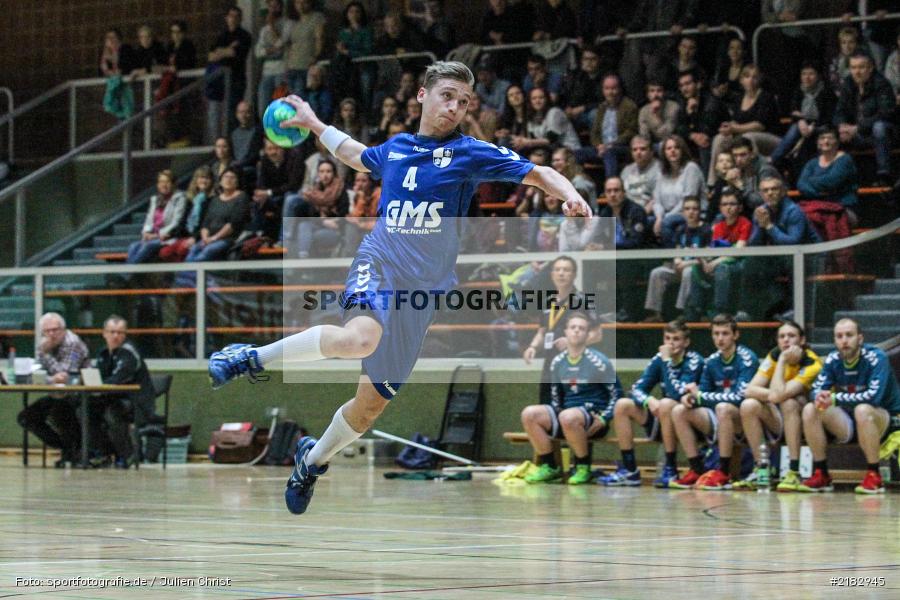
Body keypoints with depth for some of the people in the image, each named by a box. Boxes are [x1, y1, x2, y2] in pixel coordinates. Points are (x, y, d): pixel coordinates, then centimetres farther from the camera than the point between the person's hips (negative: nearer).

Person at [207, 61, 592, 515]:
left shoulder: (471, 153, 2)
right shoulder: (394, 149, 10)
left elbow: (539, 174, -3)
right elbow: (357, 155, 35)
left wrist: (570, 196, -22)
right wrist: (314, 125, 37)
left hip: (422, 289, 1)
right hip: (377, 264, -1)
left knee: (371, 403, 7)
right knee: (361, 337, -37)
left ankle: (313, 460, 36)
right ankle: (254, 357, -20)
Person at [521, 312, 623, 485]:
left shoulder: (598, 361, -6)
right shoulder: (557, 362, 10)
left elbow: (616, 393, -3)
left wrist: (603, 419, -14)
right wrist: (554, 415, 4)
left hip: (594, 415, -6)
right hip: (567, 411, 6)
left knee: (568, 417, -39)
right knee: (529, 414, -17)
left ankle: (583, 468, -19)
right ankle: (549, 467, -7)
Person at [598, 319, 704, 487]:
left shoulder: (694, 361, -14)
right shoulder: (659, 359, 2)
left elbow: (678, 394, -27)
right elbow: (637, 389, -1)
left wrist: (667, 361, -24)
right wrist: (649, 401, -23)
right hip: (661, 418, 6)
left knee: (666, 404, -35)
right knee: (622, 405, -8)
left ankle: (671, 469, -25)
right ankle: (629, 470, -9)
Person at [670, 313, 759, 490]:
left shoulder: (747, 358, -13)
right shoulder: (712, 361, 6)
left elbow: (740, 396, -23)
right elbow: (703, 394, 12)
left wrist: (700, 395, -20)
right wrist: (691, 396, -13)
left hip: (743, 421, -7)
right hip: (719, 422, 7)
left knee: (723, 408, -37)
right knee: (679, 411, -8)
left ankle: (723, 475, -30)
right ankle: (697, 471, -9)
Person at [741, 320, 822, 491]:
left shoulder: (812, 364, -21)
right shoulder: (774, 356, -4)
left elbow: (779, 395, -33)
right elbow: (750, 390, -12)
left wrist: (783, 360, -26)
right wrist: (771, 394, -29)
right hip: (778, 423, 5)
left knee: (788, 403, -35)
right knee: (748, 405, -21)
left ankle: (794, 472, -35)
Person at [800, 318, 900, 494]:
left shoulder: (876, 357, -18)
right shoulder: (833, 359, -2)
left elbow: (874, 396, -30)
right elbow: (817, 389, -5)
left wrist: (835, 398, -33)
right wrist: (820, 398, -31)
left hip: (885, 421, -5)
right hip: (849, 425, 5)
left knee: (863, 410, -38)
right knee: (810, 410, -15)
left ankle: (874, 477, -28)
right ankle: (821, 475, -10)